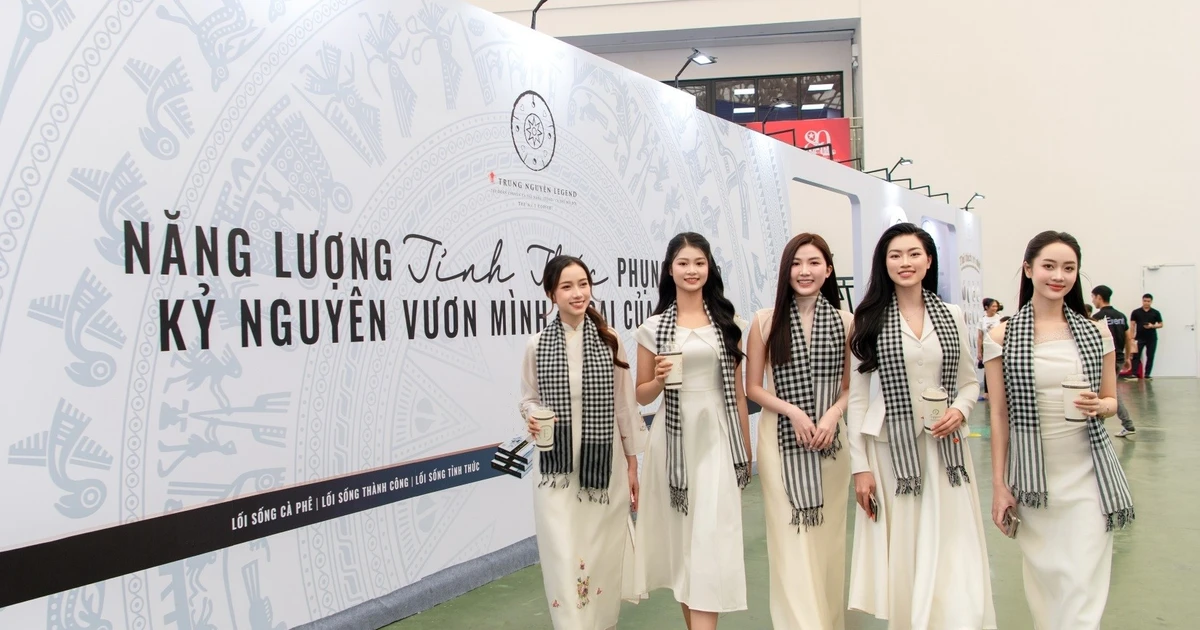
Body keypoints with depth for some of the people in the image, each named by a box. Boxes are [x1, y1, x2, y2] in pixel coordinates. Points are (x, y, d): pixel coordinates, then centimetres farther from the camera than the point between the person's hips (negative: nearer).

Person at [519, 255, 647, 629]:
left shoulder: (610, 340, -2)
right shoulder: (537, 345, -2)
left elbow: (626, 405, 3)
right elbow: (528, 399, 9)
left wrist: (632, 465, 5)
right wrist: (532, 416, -15)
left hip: (605, 465, 0)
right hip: (557, 467, 0)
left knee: (603, 553, 10)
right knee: (564, 556, -1)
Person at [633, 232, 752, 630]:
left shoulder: (725, 322, 7)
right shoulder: (654, 327, 3)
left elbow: (738, 391, 9)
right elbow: (641, 396, 7)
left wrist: (746, 451, 9)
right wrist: (659, 380, -14)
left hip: (717, 435, 0)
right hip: (673, 436, 0)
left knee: (711, 536, -6)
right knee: (681, 535, 7)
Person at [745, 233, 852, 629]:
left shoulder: (845, 321, 3)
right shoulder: (765, 321, -1)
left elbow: (852, 386, 8)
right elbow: (753, 388, 1)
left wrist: (833, 413, -11)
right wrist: (793, 411, -13)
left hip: (830, 441, 2)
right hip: (781, 441, -2)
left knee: (828, 538, 9)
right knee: (791, 541, -2)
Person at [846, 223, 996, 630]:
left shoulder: (952, 316, 7)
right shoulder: (869, 320, 0)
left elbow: (970, 382, 14)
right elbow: (856, 396, -1)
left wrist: (960, 410, -9)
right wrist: (860, 466, -5)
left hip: (945, 449, 2)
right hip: (891, 450, -2)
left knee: (952, 559, 0)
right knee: (902, 561, 4)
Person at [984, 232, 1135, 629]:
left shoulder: (1096, 333, 4)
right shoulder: (1001, 337, -2)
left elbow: (1111, 400, 14)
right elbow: (999, 415, 0)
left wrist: (1098, 406, -11)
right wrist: (999, 485, -1)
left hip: (1087, 473, 1)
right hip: (1032, 476, -1)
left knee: (1084, 584, 0)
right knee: (1045, 578, 8)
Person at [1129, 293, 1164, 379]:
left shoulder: (1156, 313, 5)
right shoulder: (1136, 312, 3)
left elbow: (1161, 324, 8)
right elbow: (1133, 325, 1)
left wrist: (1152, 326, -13)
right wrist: (1132, 337, -8)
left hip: (1152, 338, 2)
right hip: (1139, 338, -1)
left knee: (1150, 356, 4)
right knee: (1136, 356, -7)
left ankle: (1147, 374, 11)